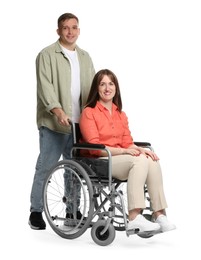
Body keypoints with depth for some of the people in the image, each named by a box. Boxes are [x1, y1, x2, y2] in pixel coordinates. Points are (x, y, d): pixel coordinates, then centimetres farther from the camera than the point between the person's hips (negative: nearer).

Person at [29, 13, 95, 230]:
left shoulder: (85, 57, 17)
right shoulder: (47, 55, -2)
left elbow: (92, 87, 14)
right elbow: (45, 86, -13)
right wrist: (58, 111, -26)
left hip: (79, 124, 6)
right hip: (53, 123, -5)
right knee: (45, 168, -2)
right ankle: (36, 212, 6)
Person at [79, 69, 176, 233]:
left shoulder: (121, 115, 20)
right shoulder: (89, 112, -1)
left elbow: (127, 143, 13)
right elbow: (95, 147, -10)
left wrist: (141, 150, -9)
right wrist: (123, 151, -21)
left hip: (119, 159, 6)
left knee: (152, 161, -25)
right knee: (140, 161, -31)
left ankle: (160, 215, -27)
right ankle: (134, 218, -38)